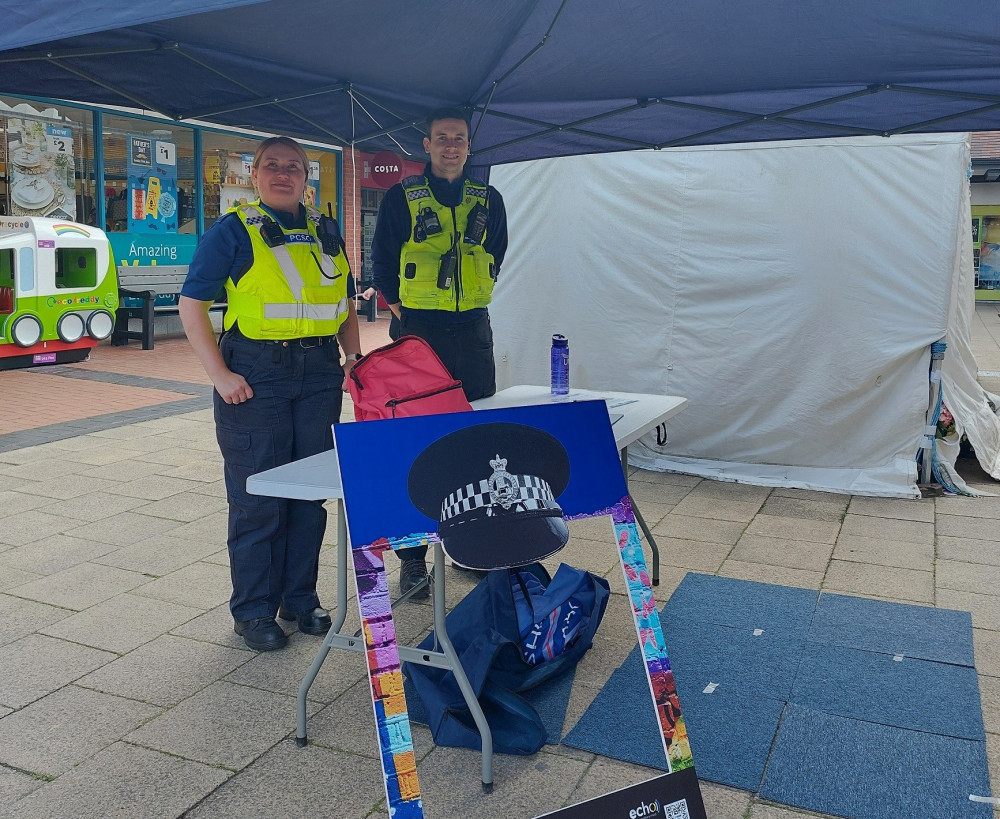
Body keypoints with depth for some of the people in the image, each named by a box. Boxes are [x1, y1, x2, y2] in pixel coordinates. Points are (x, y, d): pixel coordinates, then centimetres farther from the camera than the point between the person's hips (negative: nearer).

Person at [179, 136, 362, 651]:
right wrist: (220, 375, -12)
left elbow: (346, 304, 20)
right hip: (256, 375, -4)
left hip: (319, 373, 5)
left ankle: (300, 597, 26)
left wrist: (353, 358, 6)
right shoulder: (232, 232, -2)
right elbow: (192, 307, -4)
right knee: (257, 497, 2)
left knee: (311, 490, 10)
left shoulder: (325, 232, 12)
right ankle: (253, 611, 17)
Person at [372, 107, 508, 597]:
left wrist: (469, 297, 12)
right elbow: (382, 262, 5)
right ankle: (412, 556, 6)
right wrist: (403, 311, 1)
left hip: (473, 331, 3)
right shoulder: (401, 198, 2)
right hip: (419, 331, -3)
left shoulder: (488, 201, 11)